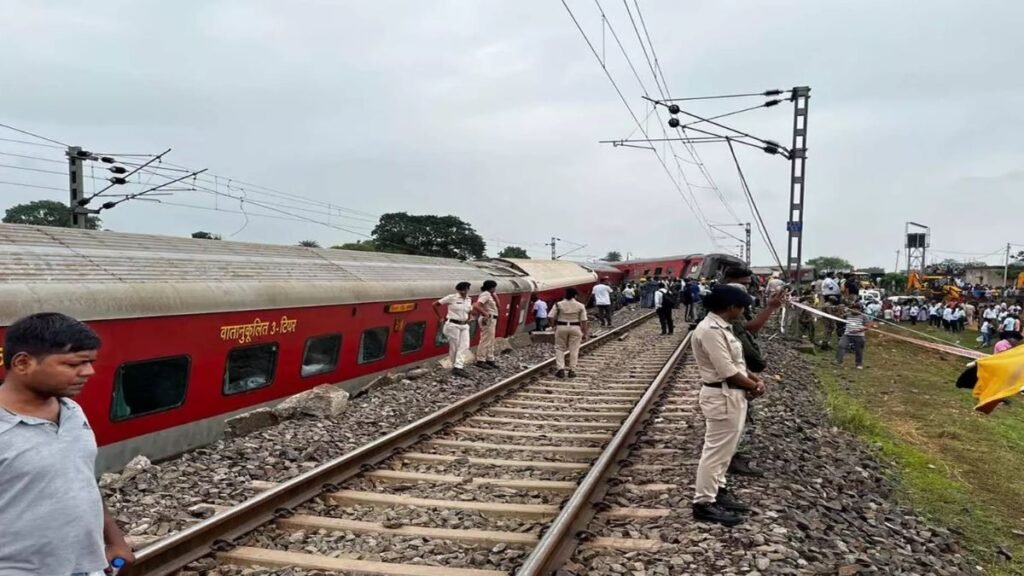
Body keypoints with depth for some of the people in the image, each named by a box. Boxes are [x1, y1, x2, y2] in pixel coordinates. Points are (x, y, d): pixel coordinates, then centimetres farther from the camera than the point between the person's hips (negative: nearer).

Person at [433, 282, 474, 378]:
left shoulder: (469, 300, 8)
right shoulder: (451, 298, -9)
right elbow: (435, 305, -7)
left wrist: (468, 319, 14)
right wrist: (441, 318, -5)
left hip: (464, 326, 6)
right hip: (453, 325, -6)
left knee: (464, 346, -5)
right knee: (454, 346, 0)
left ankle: (458, 367, -6)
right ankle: (455, 366, 12)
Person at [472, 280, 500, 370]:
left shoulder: (489, 295, 15)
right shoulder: (485, 294, -15)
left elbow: (498, 307, 13)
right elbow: (476, 306, -28)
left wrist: (494, 296, 3)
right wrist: (486, 314, -21)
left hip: (492, 320, 11)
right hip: (488, 320, -11)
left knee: (491, 341, 17)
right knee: (485, 341, -6)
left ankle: (490, 359, 25)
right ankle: (481, 361, -1)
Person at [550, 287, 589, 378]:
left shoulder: (558, 304, -6)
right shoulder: (580, 306, -6)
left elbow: (551, 317, -6)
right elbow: (583, 321, -5)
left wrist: (555, 325, 9)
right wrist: (585, 333, 2)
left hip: (561, 327, 0)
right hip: (575, 328, 0)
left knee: (559, 349, 10)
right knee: (574, 350, 9)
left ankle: (561, 370, 0)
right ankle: (572, 371, 9)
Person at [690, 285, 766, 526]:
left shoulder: (721, 327, 12)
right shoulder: (710, 330, -21)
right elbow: (727, 371, -22)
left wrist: (753, 378, 0)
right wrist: (753, 385, -8)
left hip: (733, 395, 11)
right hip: (721, 396, -11)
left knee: (724, 450, 20)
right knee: (716, 450, -3)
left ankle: (717, 492, 32)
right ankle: (704, 503, 6)